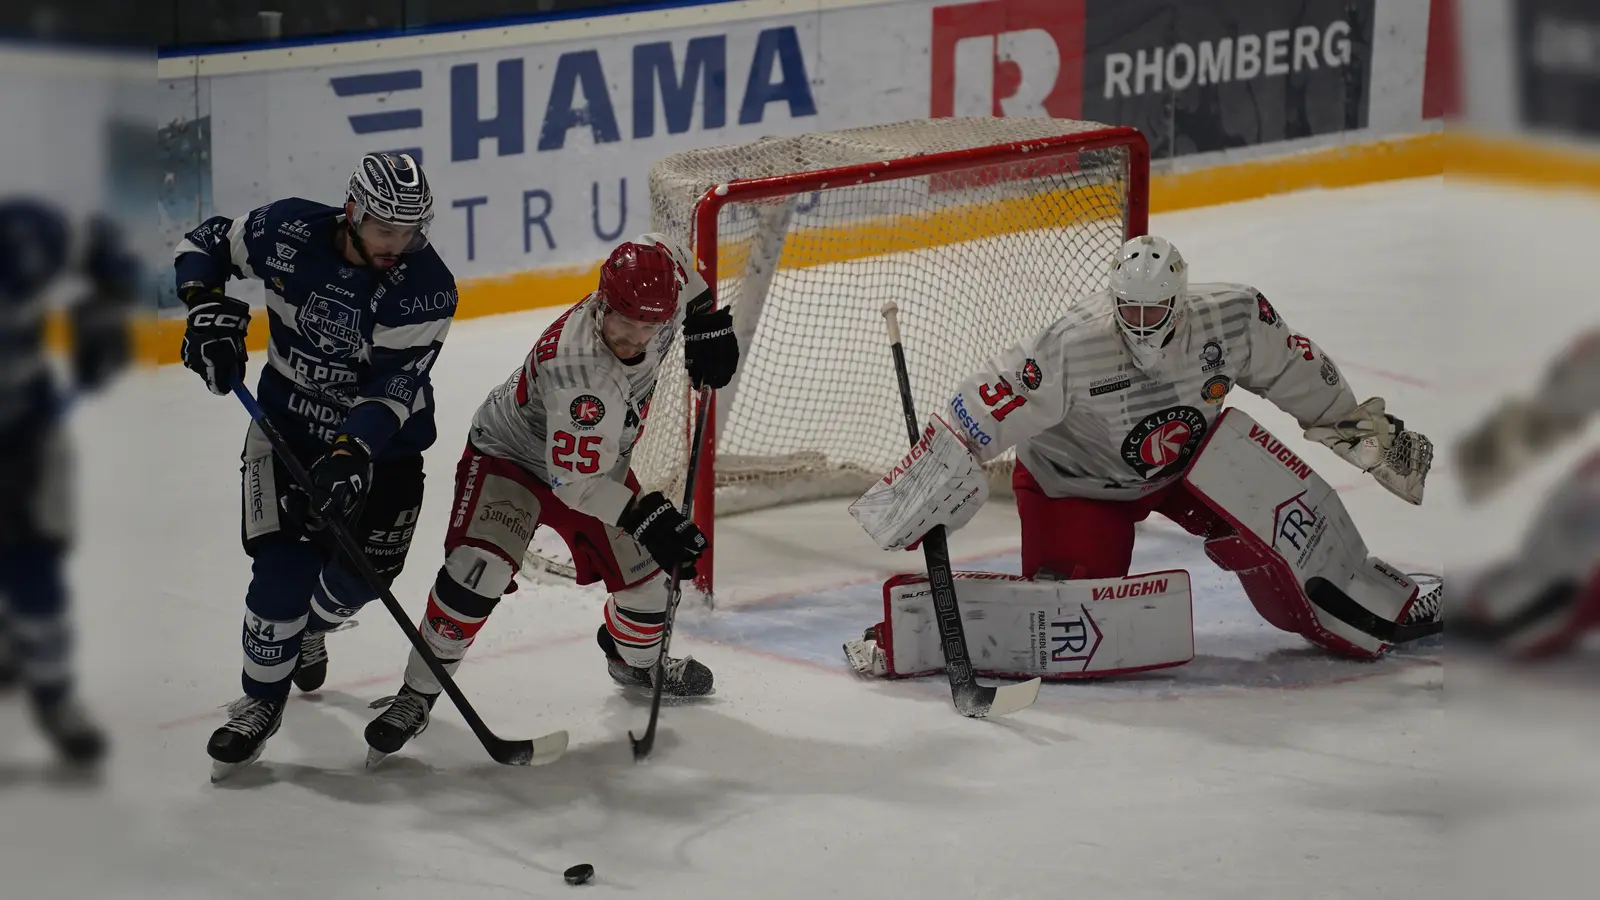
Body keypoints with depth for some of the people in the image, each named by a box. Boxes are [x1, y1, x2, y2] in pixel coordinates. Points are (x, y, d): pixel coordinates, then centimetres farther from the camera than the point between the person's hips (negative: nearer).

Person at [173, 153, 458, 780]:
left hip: (380, 437, 0)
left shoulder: (427, 287, -22)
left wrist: (354, 453, -39)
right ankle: (261, 700, 5)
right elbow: (207, 243, 0)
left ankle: (307, 629, 35)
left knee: (360, 571, -2)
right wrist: (209, 309, -17)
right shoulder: (289, 233, -18)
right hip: (290, 417, 0)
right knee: (285, 566, -12)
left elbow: (394, 385, -26)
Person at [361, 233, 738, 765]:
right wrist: (646, 517, -42)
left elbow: (668, 253, 5)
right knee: (477, 570, -27)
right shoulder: (582, 370, -42)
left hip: (601, 457, 8)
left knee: (644, 571, 8)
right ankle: (417, 695, -14)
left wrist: (707, 322, 1)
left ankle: (635, 661, 42)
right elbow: (574, 480, -36)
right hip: (512, 455, -7)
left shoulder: (656, 300, -21)